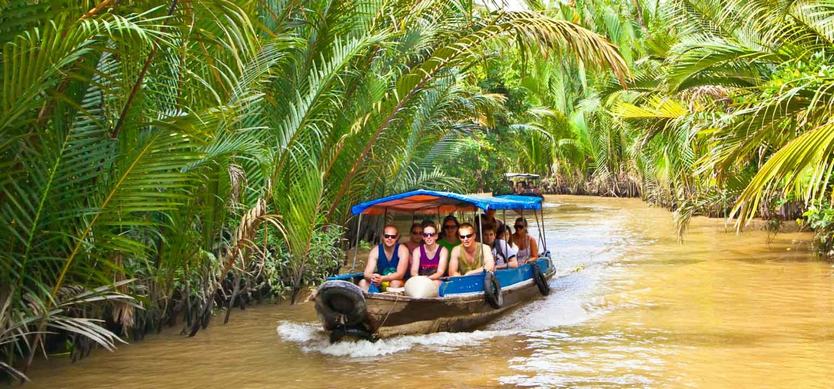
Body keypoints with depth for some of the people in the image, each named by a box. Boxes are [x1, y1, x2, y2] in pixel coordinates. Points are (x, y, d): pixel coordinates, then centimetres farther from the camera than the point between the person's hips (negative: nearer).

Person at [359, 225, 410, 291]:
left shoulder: (402, 250, -14)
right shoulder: (375, 251, -7)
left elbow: (400, 274, -24)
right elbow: (367, 273, -15)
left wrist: (382, 278, -41)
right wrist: (372, 277, -41)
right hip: (380, 286, 3)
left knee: (395, 283, -35)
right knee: (363, 283, -21)